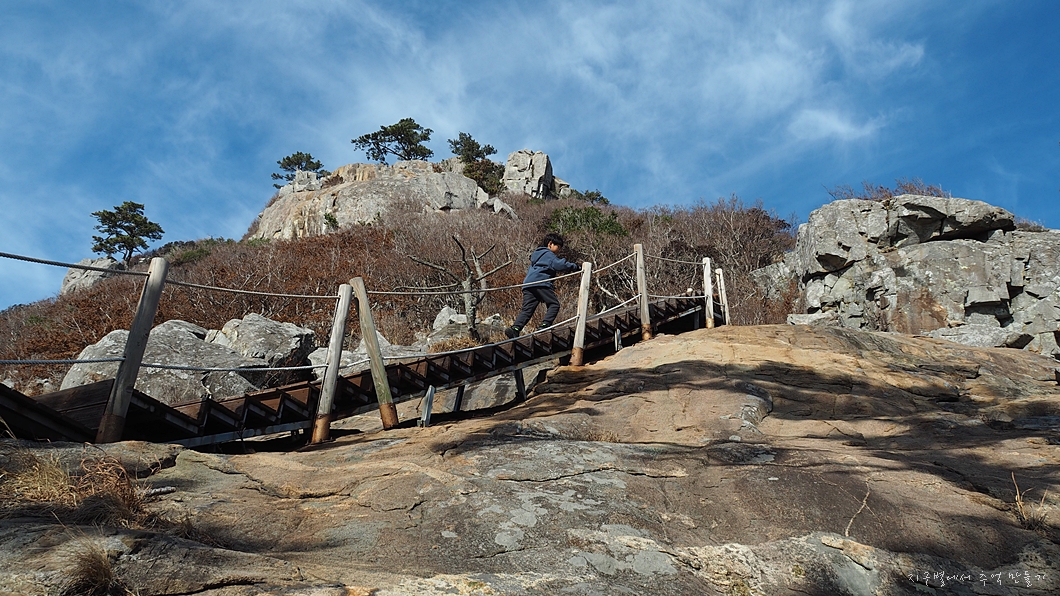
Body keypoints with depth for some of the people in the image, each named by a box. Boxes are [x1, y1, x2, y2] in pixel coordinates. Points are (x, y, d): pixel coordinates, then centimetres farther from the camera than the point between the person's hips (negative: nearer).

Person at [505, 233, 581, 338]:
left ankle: (515, 328, -17)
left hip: (528, 284, 8)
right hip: (541, 283, -8)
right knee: (554, 304, -2)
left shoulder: (537, 254, 34)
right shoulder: (548, 254, 4)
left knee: (527, 309, 0)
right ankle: (545, 325, -19)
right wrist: (576, 267, -4)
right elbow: (560, 265, -10)